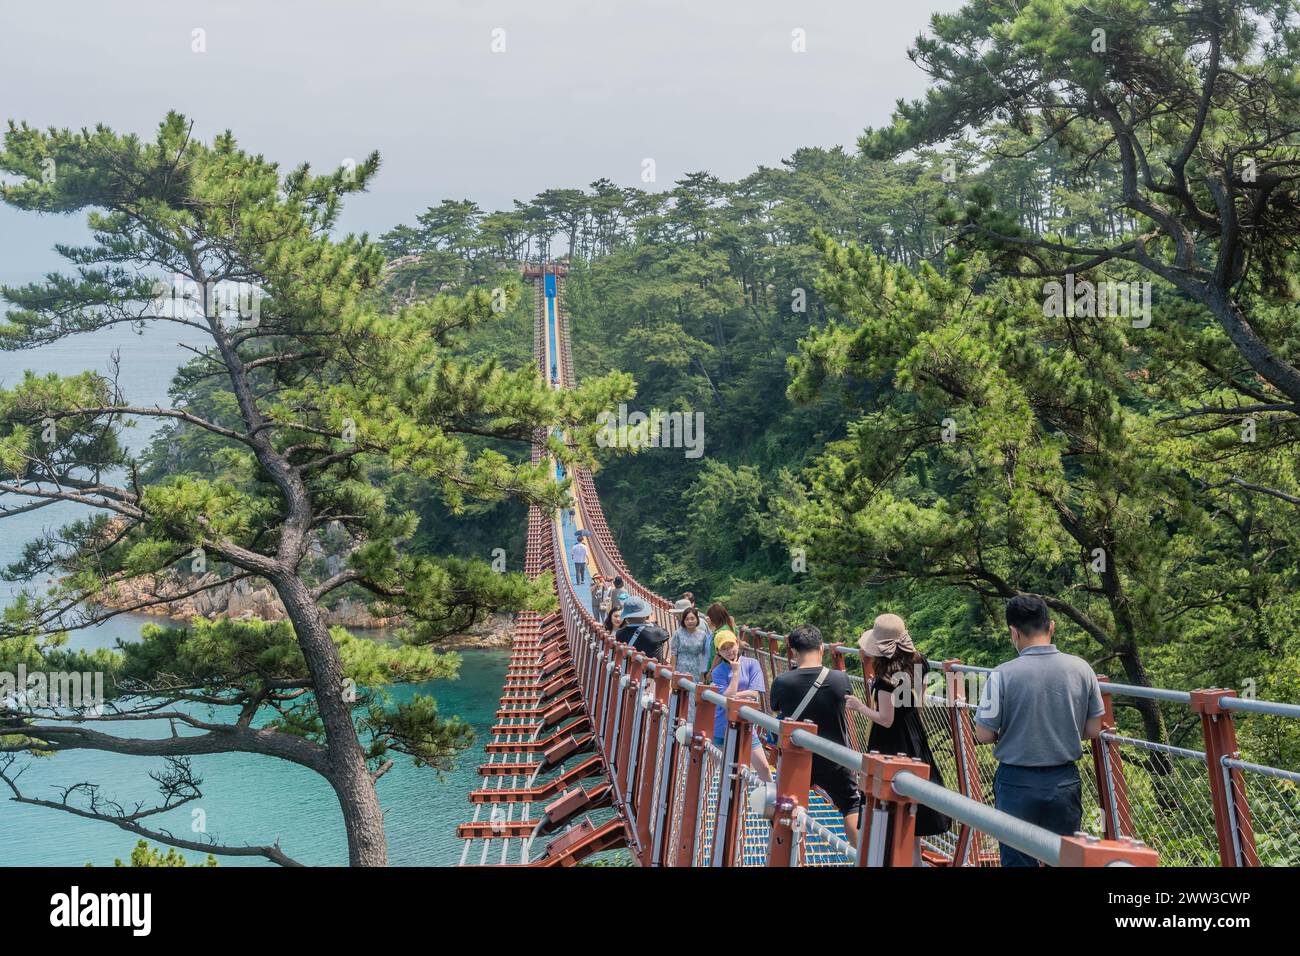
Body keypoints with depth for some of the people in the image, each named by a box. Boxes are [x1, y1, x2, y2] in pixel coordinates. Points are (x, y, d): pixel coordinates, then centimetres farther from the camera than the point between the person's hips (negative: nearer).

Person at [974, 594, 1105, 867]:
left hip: (1017, 783, -3)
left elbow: (984, 735, -10)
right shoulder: (1080, 668, -6)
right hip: (1065, 782, 3)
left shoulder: (1002, 674, -16)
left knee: (1018, 859, 10)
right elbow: (1093, 730, 2)